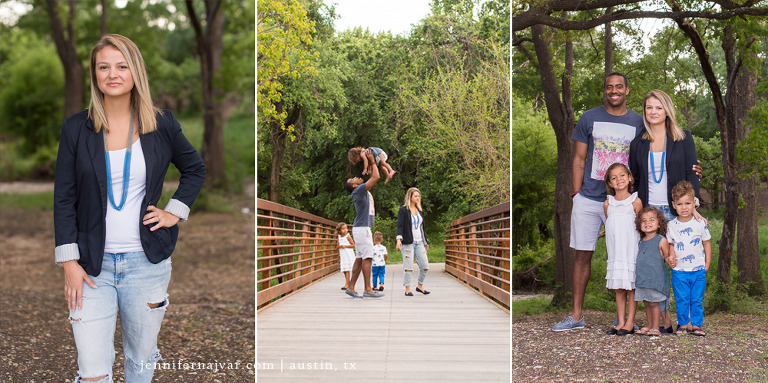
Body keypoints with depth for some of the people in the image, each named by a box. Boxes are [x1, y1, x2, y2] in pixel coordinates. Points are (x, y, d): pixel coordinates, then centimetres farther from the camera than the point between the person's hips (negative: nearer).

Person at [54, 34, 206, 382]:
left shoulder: (161, 125, 1)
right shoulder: (77, 128, -1)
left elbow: (195, 169, 17)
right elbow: (64, 199, 0)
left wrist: (174, 212, 4)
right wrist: (69, 262, -5)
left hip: (147, 262, 1)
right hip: (93, 265, -1)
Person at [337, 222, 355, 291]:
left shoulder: (348, 236, -7)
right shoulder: (339, 237, 11)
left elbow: (353, 245, -7)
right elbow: (338, 246, 19)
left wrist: (345, 246, -15)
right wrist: (339, 246, -4)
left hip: (348, 255, -6)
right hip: (342, 256, 6)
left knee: (347, 270, -11)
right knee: (344, 270, 6)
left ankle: (347, 284, -12)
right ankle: (348, 283, 18)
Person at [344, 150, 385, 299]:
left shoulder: (364, 190, 17)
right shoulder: (358, 191, -11)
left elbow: (373, 177, 29)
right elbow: (375, 177, -15)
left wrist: (371, 161, 21)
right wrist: (372, 161, -3)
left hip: (363, 228, 10)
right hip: (361, 228, -10)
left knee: (359, 258, 8)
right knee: (366, 258, -11)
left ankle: (351, 288, 9)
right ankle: (368, 290, -12)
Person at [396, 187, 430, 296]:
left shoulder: (419, 210, 18)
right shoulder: (403, 210, -1)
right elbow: (400, 225, -8)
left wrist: (426, 242, 24)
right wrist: (399, 239, -22)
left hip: (419, 242, 6)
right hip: (408, 242, -6)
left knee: (425, 266, 1)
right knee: (408, 267, -6)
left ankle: (420, 285, 18)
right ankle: (407, 289, 3)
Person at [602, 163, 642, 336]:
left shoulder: (635, 202, -1)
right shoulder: (607, 203, 10)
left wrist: (640, 248, -3)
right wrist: (611, 248, 11)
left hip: (632, 249, -4)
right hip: (615, 250, 4)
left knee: (631, 286, -1)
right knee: (618, 288, 6)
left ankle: (630, 323, 3)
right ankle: (620, 322, 11)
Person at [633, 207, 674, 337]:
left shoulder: (661, 240, -6)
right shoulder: (641, 242, 11)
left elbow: (666, 256, -3)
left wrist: (670, 260, -23)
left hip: (656, 278, -6)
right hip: (642, 277, 6)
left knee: (654, 303, -3)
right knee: (647, 303, 12)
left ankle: (656, 327, 4)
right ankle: (649, 326, 22)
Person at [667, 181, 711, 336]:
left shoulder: (700, 223, -2)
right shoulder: (672, 225, 0)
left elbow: (707, 243, 7)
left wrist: (707, 264, 3)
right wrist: (672, 259, -6)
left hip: (698, 270, 0)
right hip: (679, 271, 0)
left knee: (697, 299, 4)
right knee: (681, 299, 3)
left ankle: (696, 325, 14)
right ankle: (683, 323, 17)